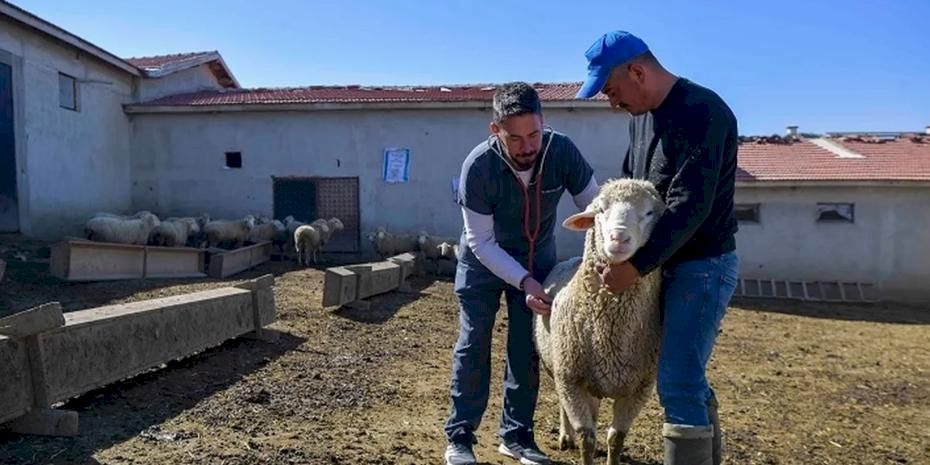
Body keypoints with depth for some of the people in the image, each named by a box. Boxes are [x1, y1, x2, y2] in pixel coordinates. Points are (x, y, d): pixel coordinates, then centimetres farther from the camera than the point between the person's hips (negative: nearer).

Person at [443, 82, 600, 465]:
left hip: (538, 255, 2)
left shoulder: (562, 152, -25)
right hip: (483, 259, -2)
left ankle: (516, 434, 17)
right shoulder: (478, 167, -30)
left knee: (527, 348, 3)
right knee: (473, 345, -1)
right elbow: (480, 241, -23)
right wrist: (523, 281, -32)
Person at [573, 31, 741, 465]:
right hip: (667, 264, 9)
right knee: (685, 376, 17)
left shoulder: (702, 112, -19)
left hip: (703, 267, -9)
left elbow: (690, 205, -25)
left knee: (678, 382, -9)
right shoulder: (640, 116, 9)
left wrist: (635, 265, -23)